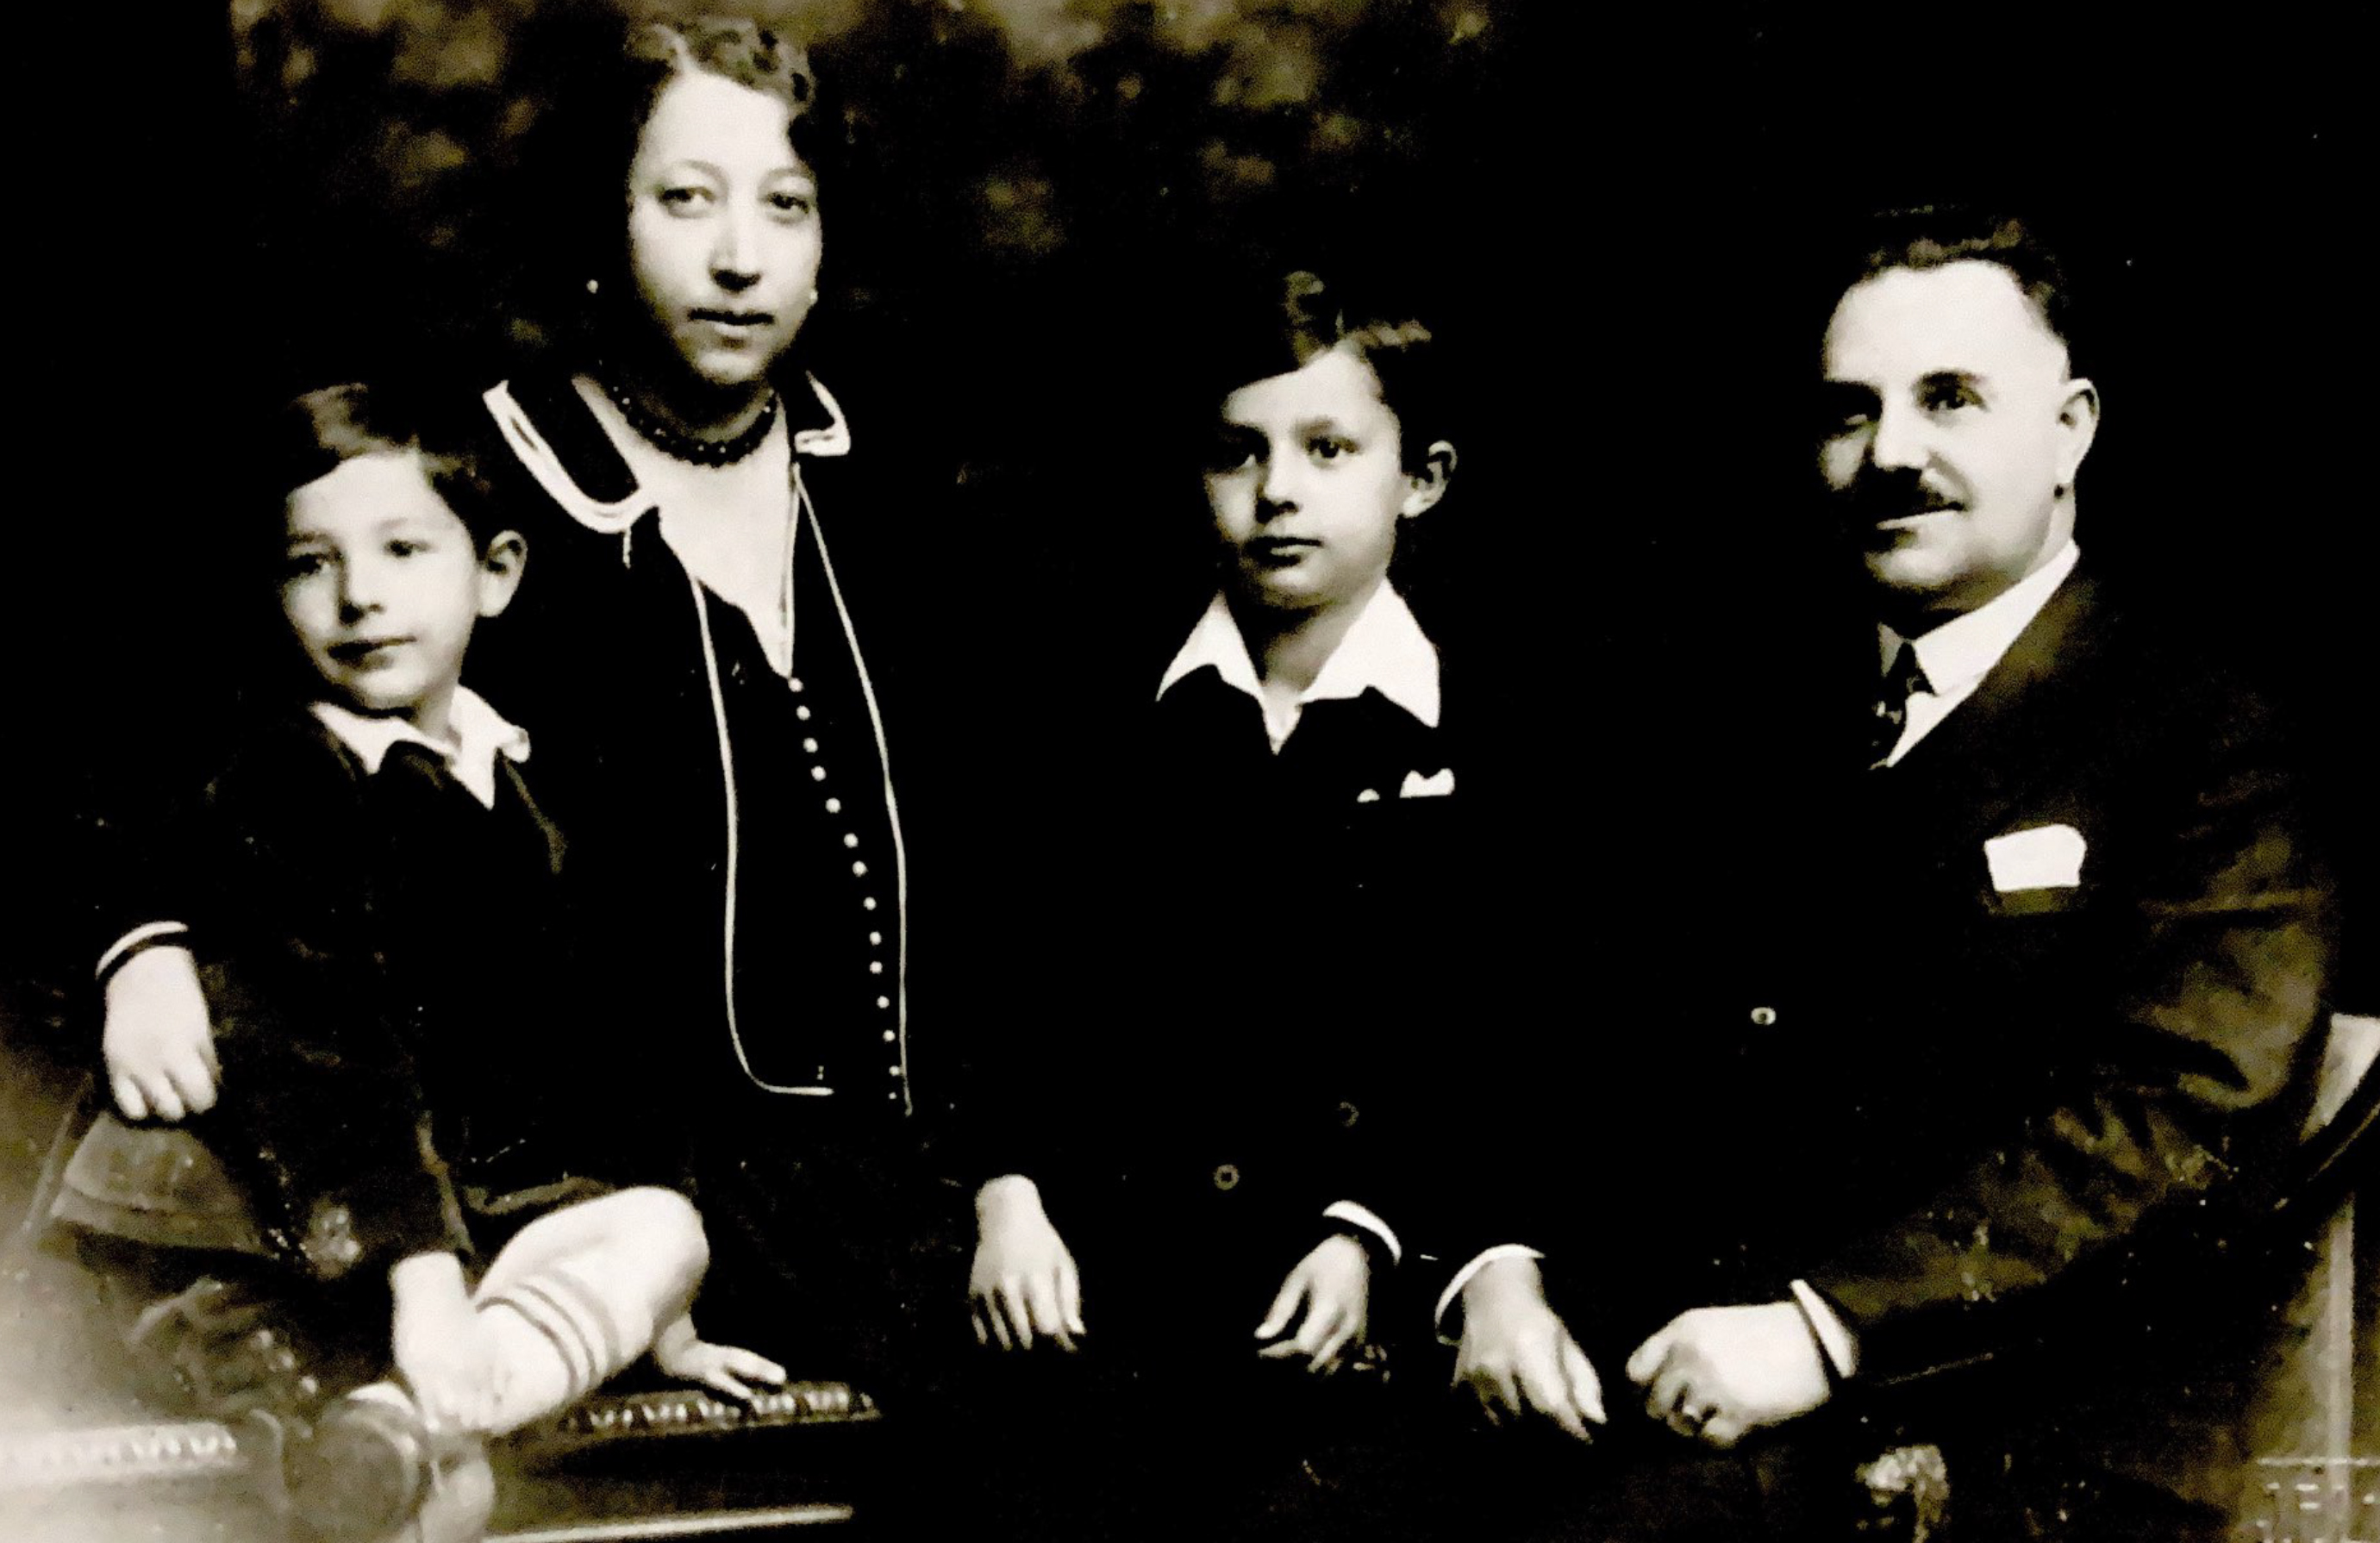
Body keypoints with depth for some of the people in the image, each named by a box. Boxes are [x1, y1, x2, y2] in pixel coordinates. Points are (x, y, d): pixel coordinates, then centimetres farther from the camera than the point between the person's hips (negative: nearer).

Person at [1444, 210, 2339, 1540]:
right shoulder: (1774, 723, 20)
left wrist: (1831, 1328, -19)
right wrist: (1503, 1260, -3)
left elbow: (2182, 1118, -11)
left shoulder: (2207, 743, 2)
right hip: (1646, 1368, 5)